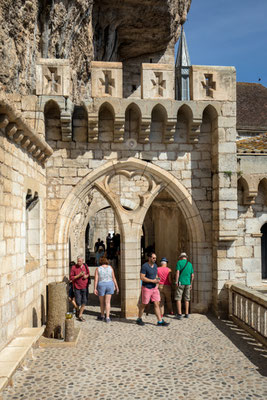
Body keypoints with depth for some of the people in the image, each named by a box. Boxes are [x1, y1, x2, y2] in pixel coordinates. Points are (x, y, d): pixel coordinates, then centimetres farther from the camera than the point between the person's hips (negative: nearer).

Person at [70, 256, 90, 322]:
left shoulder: (85, 266, 1)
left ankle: (80, 315, 11)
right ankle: (78, 310, 33)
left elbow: (88, 274, 16)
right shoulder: (74, 267, -10)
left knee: (84, 301, -1)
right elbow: (71, 278, -9)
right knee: (78, 302, 0)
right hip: (77, 287, -3)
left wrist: (86, 276, -7)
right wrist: (79, 275, -21)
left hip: (85, 287, 3)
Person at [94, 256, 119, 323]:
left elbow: (96, 279, -11)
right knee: (108, 302, 4)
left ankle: (102, 316, 29)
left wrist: (95, 289, -11)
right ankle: (107, 318, -3)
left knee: (102, 302, 15)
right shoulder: (110, 267, -1)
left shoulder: (98, 269, -6)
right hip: (110, 285, 1)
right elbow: (113, 278, 1)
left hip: (101, 286, -1)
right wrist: (116, 286, 7)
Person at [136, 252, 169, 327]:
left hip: (154, 288, 6)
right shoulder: (144, 266, -16)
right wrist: (152, 281, -21)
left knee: (157, 304, 0)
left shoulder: (155, 265, 7)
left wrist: (157, 283, 0)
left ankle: (160, 321, 0)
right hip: (146, 288, -6)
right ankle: (139, 319, 25)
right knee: (144, 304, 7)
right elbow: (142, 277, -20)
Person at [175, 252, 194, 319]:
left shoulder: (179, 262, -1)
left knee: (178, 299, -1)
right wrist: (191, 284, 18)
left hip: (181, 283, -4)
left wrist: (176, 282, -9)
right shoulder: (190, 264, 12)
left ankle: (179, 314, -8)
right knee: (187, 299, 12)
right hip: (188, 283, 4)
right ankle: (186, 314, 14)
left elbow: (177, 272, -11)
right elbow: (192, 275, 12)